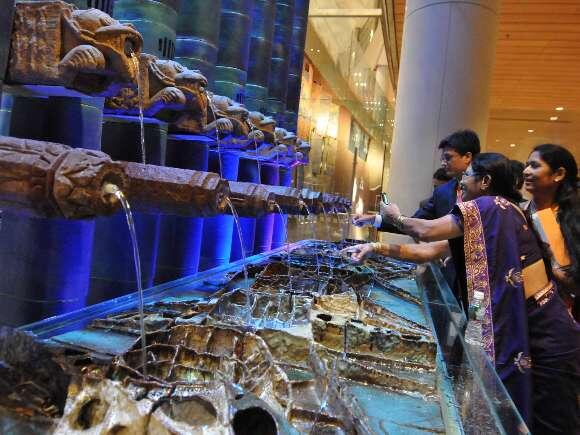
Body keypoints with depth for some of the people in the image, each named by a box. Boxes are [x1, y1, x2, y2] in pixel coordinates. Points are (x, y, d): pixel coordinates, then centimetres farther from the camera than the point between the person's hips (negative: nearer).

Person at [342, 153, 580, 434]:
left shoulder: (494, 205, -16)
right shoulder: (487, 218, 12)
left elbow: (426, 231, -18)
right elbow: (427, 251, 9)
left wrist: (395, 217, 2)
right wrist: (376, 248, 5)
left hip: (543, 329, -9)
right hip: (512, 323, 9)